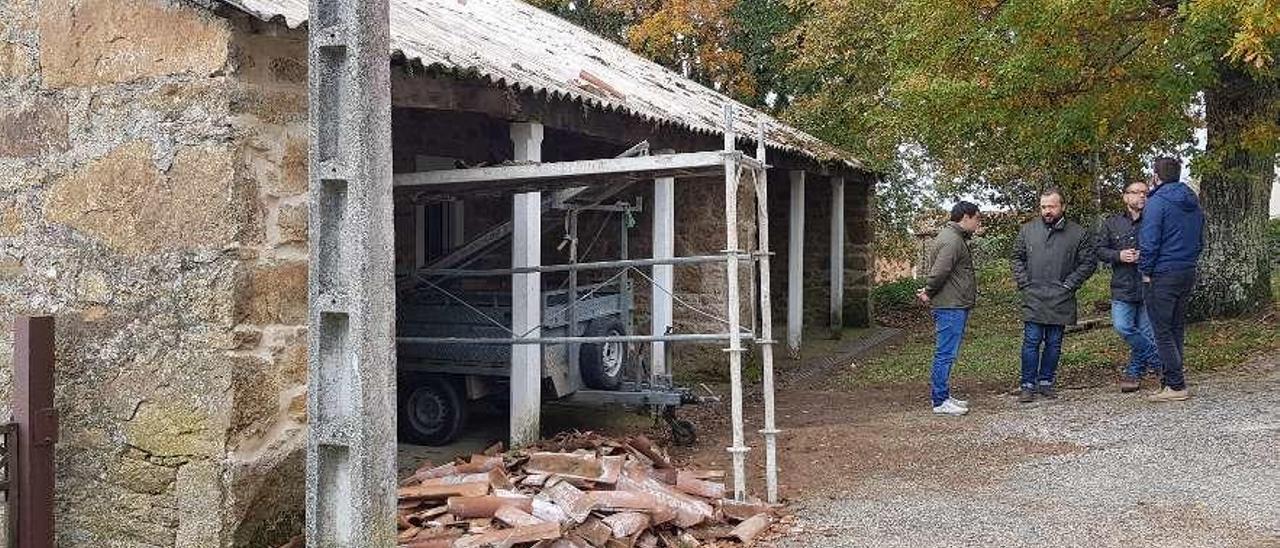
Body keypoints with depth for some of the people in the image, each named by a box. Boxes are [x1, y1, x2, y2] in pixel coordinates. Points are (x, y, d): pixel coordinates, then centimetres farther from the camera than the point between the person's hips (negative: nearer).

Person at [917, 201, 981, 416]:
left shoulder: (957, 237, 19)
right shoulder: (951, 240, -18)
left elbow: (936, 272, 23)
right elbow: (938, 272, -23)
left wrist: (928, 291, 12)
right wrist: (929, 293, -9)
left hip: (956, 306, 11)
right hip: (950, 307, -11)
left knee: (947, 354, 15)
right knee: (945, 354, -6)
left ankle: (943, 396, 23)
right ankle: (940, 402, -2)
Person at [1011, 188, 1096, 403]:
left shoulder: (1078, 234, 1)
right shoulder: (1028, 230, 6)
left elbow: (1089, 262, 4)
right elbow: (1017, 258, 13)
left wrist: (1070, 284, -4)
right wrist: (1023, 282, 1)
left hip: (1060, 301, 0)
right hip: (1033, 299, 0)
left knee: (1054, 344, 8)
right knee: (1031, 342, -2)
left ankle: (1046, 382, 20)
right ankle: (1027, 385, 5)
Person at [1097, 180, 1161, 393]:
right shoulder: (1112, 223, 9)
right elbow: (1099, 250, 8)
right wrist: (1118, 255, -9)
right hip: (1122, 286, 2)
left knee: (1146, 332, 3)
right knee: (1122, 327, -10)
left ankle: (1134, 372, 18)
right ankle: (1157, 360, 7)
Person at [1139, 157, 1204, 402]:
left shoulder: (1157, 202, -12)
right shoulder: (1194, 204, 13)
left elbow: (1149, 241, -17)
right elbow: (1200, 241, 19)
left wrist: (1145, 271, -7)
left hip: (1162, 275, -8)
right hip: (1188, 274, 8)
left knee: (1163, 332, -3)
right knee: (1177, 329, 14)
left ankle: (1176, 386, -5)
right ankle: (1171, 380, 19)